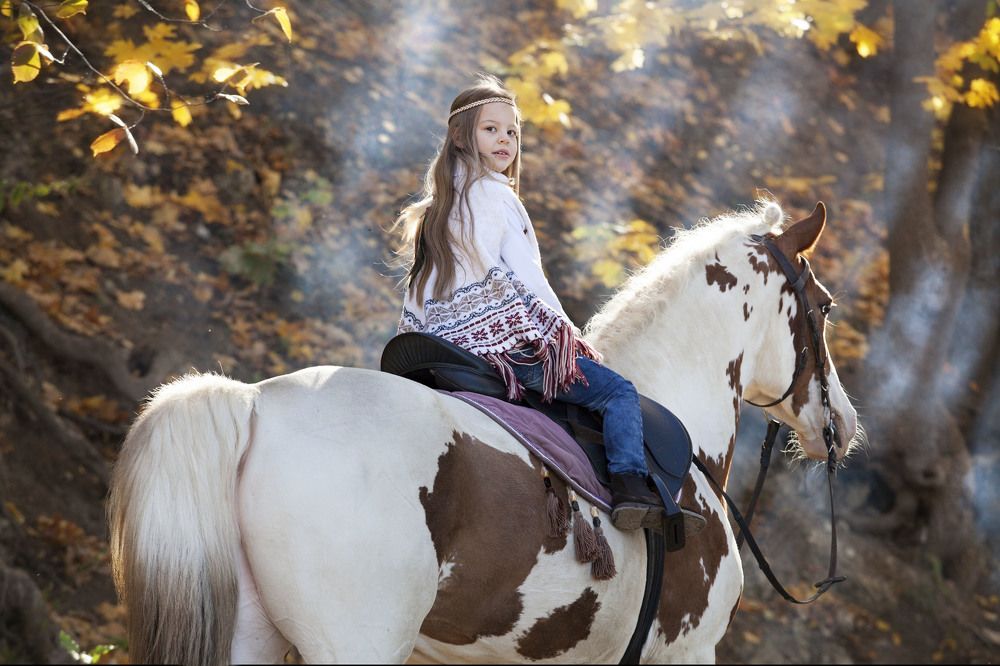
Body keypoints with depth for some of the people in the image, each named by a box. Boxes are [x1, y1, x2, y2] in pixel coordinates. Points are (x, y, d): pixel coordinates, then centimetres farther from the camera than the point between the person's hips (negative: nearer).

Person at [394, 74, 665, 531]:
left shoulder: (436, 208, 18)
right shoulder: (495, 194, -6)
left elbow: (414, 304, 18)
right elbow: (527, 278, -8)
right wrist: (568, 334, 3)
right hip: (506, 338, -8)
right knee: (619, 392, -6)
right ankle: (630, 486, -24)